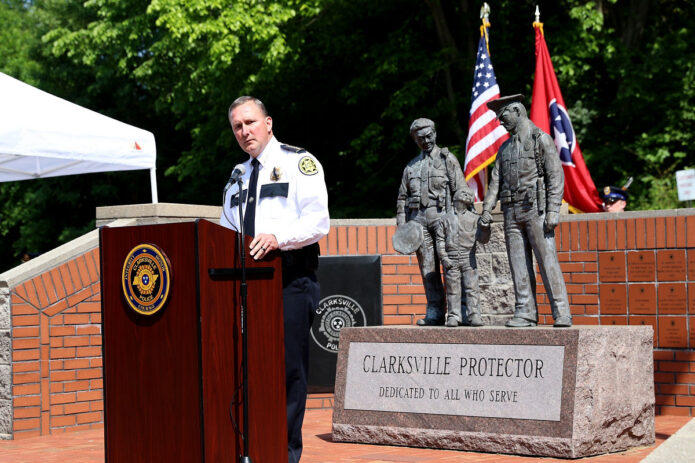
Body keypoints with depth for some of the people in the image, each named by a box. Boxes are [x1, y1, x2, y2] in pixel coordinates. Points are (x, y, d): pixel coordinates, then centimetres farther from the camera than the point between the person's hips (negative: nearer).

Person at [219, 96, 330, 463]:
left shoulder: (298, 162, 1)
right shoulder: (238, 176, 22)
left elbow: (317, 220, -11)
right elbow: (226, 230, 26)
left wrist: (277, 237, -26)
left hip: (290, 278, -6)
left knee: (289, 365, -7)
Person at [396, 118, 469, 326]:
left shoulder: (447, 159, 7)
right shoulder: (411, 166, 19)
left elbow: (461, 190, 0)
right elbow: (402, 198, 19)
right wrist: (401, 226, 8)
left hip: (441, 215, -4)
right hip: (418, 219, 4)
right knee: (428, 268, 1)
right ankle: (435, 313, 2)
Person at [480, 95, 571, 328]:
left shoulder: (541, 139, 0)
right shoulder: (505, 147, 19)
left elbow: (556, 176, -6)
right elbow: (496, 180, 17)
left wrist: (553, 212, -14)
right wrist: (487, 208, 4)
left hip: (535, 210, -6)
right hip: (512, 212, 6)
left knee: (547, 261, -9)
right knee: (519, 265, 3)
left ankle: (562, 314, -9)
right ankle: (526, 313, 6)